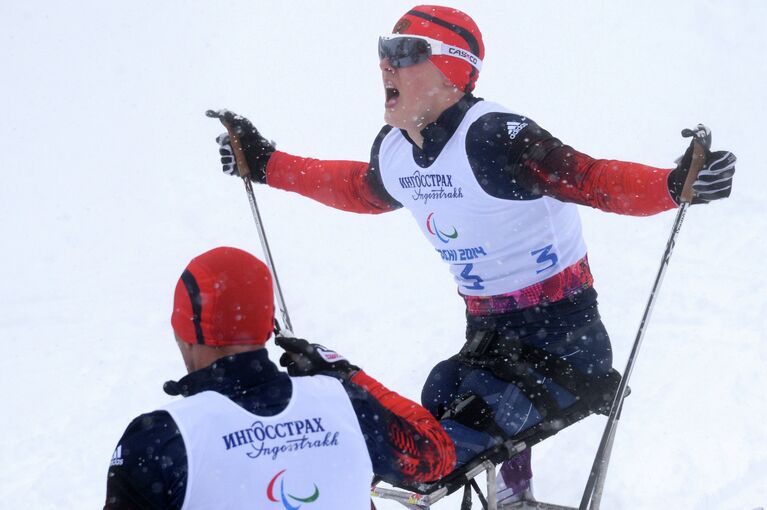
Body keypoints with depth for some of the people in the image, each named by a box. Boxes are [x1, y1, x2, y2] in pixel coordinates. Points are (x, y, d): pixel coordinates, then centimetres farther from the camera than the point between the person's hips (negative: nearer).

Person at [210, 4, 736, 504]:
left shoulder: (495, 139, -25)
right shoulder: (392, 152, 0)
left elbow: (592, 180, -30)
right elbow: (356, 187, 23)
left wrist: (674, 184, -48)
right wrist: (266, 164, 25)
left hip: (559, 328, -8)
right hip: (489, 330, 8)